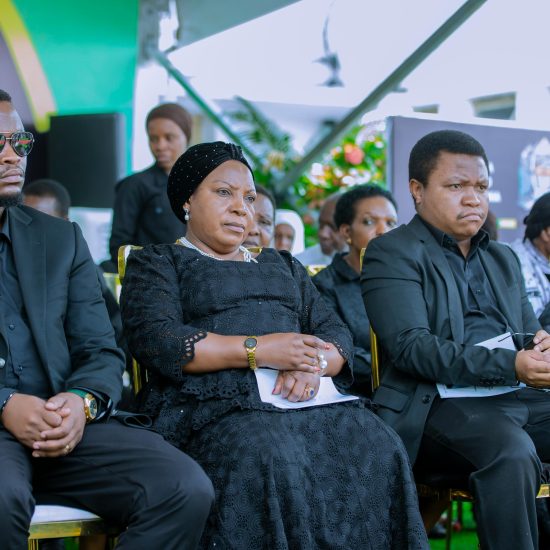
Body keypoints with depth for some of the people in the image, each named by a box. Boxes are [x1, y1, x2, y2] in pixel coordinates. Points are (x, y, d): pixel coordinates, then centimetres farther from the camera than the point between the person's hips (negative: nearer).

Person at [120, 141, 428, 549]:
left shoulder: (284, 266, 30)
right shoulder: (157, 263, 15)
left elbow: (337, 336, 18)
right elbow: (157, 342, -4)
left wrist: (314, 364, -7)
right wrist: (257, 350, -12)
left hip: (305, 399, 5)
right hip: (215, 404, -4)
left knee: (381, 451, -27)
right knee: (273, 463, -38)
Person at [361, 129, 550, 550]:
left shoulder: (503, 258, 24)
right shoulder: (392, 253, 2)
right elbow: (411, 347, -11)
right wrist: (512, 366, -22)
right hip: (440, 402, -6)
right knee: (512, 451, -35)